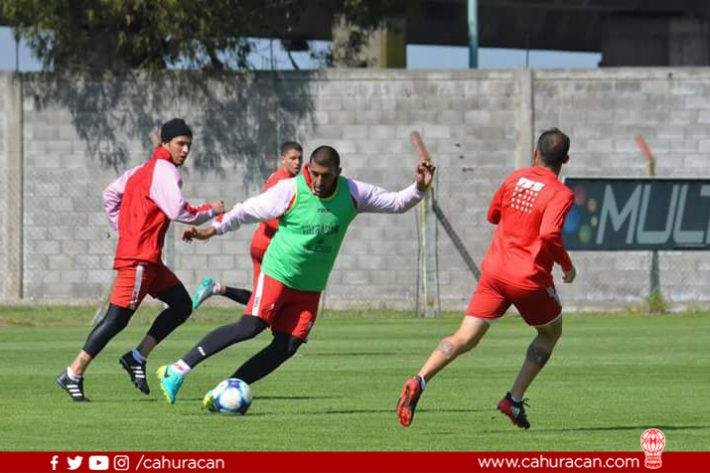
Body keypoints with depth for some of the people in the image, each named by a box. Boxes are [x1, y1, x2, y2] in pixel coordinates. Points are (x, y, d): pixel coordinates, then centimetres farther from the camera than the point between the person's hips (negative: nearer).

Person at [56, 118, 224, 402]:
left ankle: (137, 358, 5)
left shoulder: (143, 170, 18)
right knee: (116, 319, -10)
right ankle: (73, 375, -8)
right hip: (139, 258, -10)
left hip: (149, 260, 10)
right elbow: (179, 212, -20)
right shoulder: (164, 170, -11)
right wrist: (211, 210, -6)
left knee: (181, 304, 8)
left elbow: (110, 195, 23)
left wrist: (123, 229, 21)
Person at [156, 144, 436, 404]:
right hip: (278, 273, -5)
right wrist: (213, 230, -13)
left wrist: (418, 189, -13)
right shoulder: (290, 190, -14)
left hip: (310, 286, 5)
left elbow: (395, 203, 4)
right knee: (250, 327, -19)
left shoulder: (351, 193, -3)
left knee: (287, 347, -4)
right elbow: (249, 210, -6)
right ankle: (178, 370, -15)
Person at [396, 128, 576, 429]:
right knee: (551, 333, 22)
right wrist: (567, 266, -8)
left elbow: (493, 215, 22)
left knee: (465, 337, -1)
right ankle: (514, 399, 12)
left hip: (494, 271, 4)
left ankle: (419, 382, -24)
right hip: (531, 279, -4)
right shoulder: (561, 194, -9)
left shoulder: (515, 179, 9)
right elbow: (550, 234, -24)